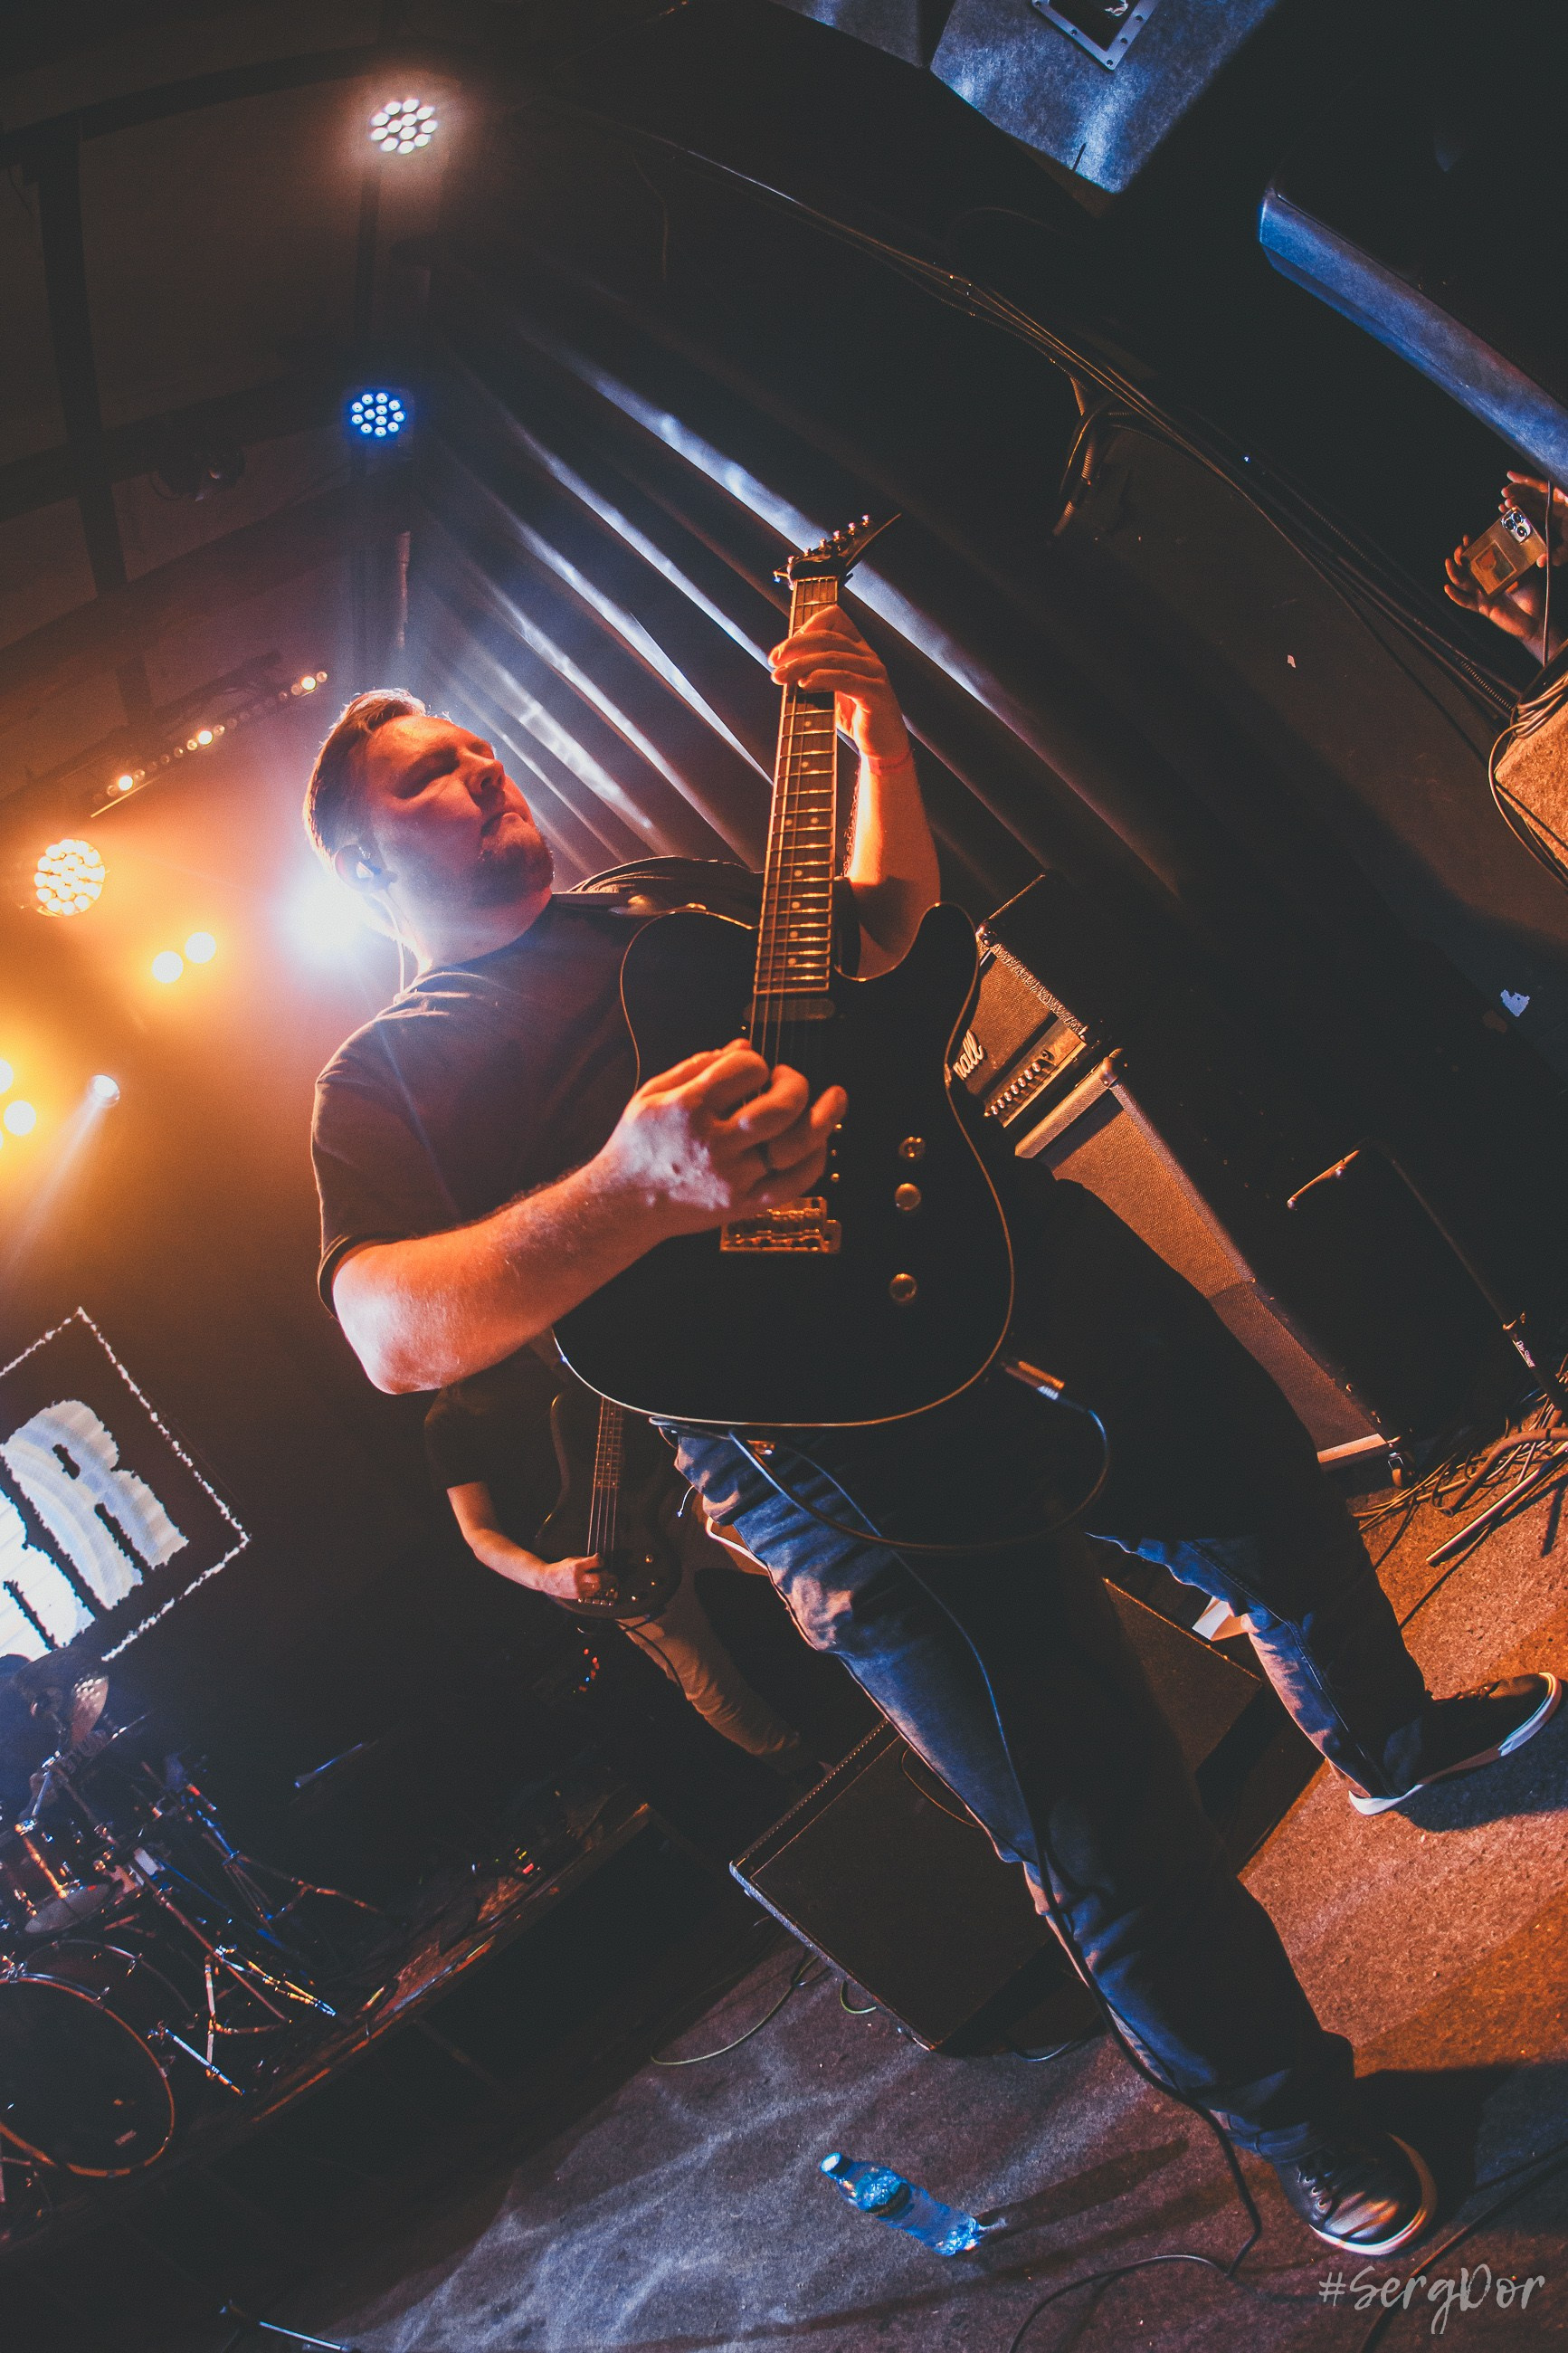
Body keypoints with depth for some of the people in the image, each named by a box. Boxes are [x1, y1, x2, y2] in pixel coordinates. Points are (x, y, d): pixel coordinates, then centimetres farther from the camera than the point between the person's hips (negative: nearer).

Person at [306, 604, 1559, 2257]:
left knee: (1267, 1491, 24)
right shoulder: (385, 1078, 1)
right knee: (1115, 1849, -4)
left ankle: (1386, 1735, 55)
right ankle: (1296, 2120, 22)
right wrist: (632, 1193, -34)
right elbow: (391, 1335, -17)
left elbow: (887, 922, 31)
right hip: (825, 1426, -7)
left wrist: (875, 735, 14)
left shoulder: (664, 893, 21)